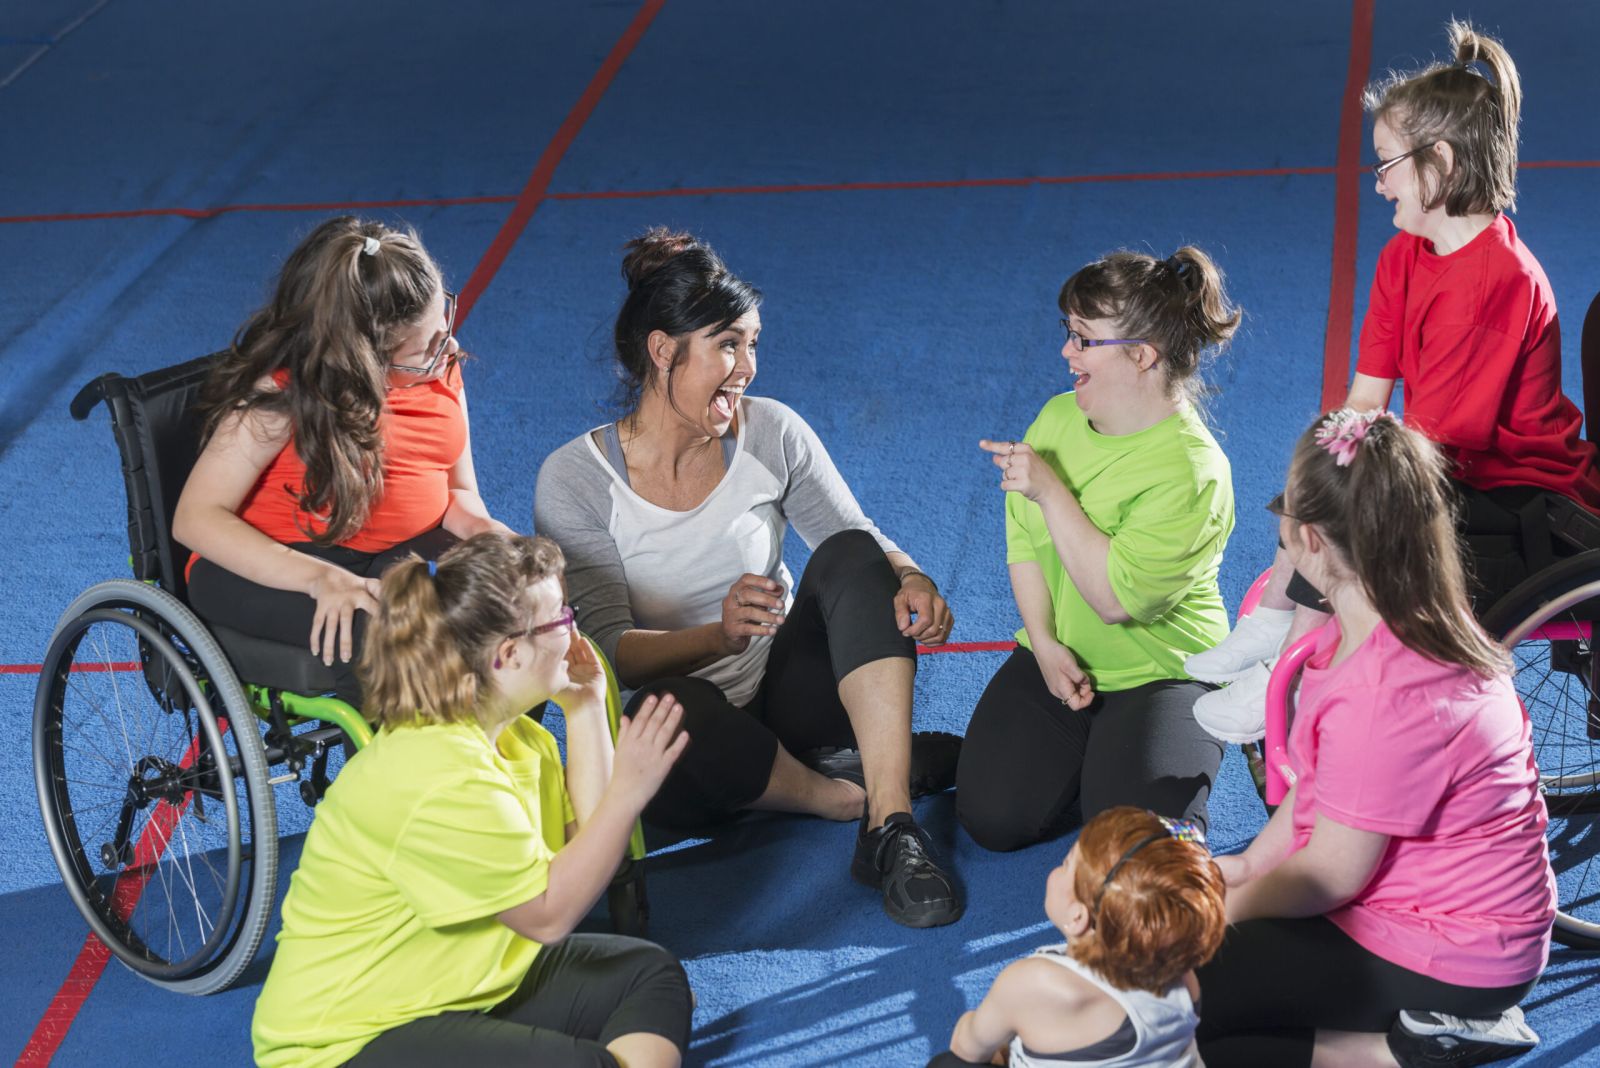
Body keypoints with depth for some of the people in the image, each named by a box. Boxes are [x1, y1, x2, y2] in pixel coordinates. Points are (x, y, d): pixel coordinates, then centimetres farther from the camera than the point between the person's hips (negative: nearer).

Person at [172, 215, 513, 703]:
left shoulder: (440, 366, 0)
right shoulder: (284, 392, -18)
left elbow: (458, 491, 8)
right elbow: (196, 517, -23)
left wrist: (478, 526, -19)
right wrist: (321, 578, -36)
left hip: (404, 550, 6)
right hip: (269, 566, -6)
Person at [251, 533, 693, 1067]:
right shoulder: (441, 778, -27)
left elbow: (582, 842, 5)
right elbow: (550, 913, -22)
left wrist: (586, 708, 3)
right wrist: (628, 792, -22)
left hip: (464, 988, 11)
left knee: (650, 972, 8)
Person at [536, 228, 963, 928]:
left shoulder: (771, 433, -3)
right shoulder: (575, 480, -12)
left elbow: (860, 541, 2)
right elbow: (603, 650, -17)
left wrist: (911, 579, -23)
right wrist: (719, 636, -37)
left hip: (782, 694, 3)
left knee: (851, 556, -24)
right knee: (677, 710, -40)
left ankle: (891, 832, -32)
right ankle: (871, 784, -14)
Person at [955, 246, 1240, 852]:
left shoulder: (1192, 472, -21)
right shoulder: (1060, 416, 1)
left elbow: (1116, 597, -27)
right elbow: (1025, 541, 4)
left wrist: (1050, 491, -26)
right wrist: (1046, 645, -10)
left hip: (1160, 673, -5)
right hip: (1057, 661, 5)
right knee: (993, 818, -14)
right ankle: (1075, 753, 16)